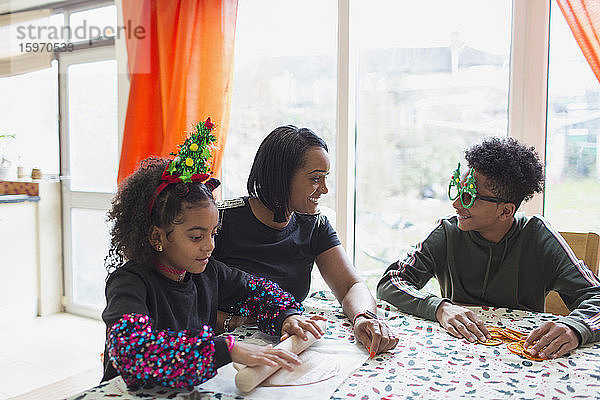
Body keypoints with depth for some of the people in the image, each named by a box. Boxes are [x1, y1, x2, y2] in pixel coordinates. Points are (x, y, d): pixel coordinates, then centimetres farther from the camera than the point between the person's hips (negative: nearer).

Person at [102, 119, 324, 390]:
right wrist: (227, 348, -38)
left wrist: (287, 316, -7)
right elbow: (128, 348, -35)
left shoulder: (207, 271, -1)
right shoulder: (129, 281, -17)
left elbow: (256, 289, 13)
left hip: (194, 388, 4)